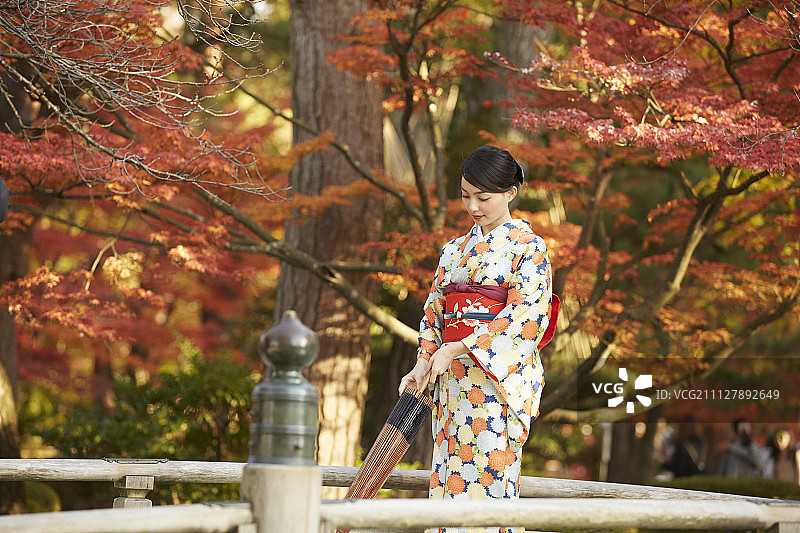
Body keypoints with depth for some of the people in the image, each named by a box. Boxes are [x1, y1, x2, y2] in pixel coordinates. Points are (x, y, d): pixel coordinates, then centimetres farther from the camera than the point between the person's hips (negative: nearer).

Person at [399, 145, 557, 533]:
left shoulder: (529, 247, -3)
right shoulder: (454, 250, 17)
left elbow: (525, 316, -14)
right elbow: (434, 311, 16)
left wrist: (456, 350, -19)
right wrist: (423, 363, -2)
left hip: (501, 375, -6)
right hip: (454, 382, 6)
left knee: (487, 480, -11)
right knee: (450, 484, 2)